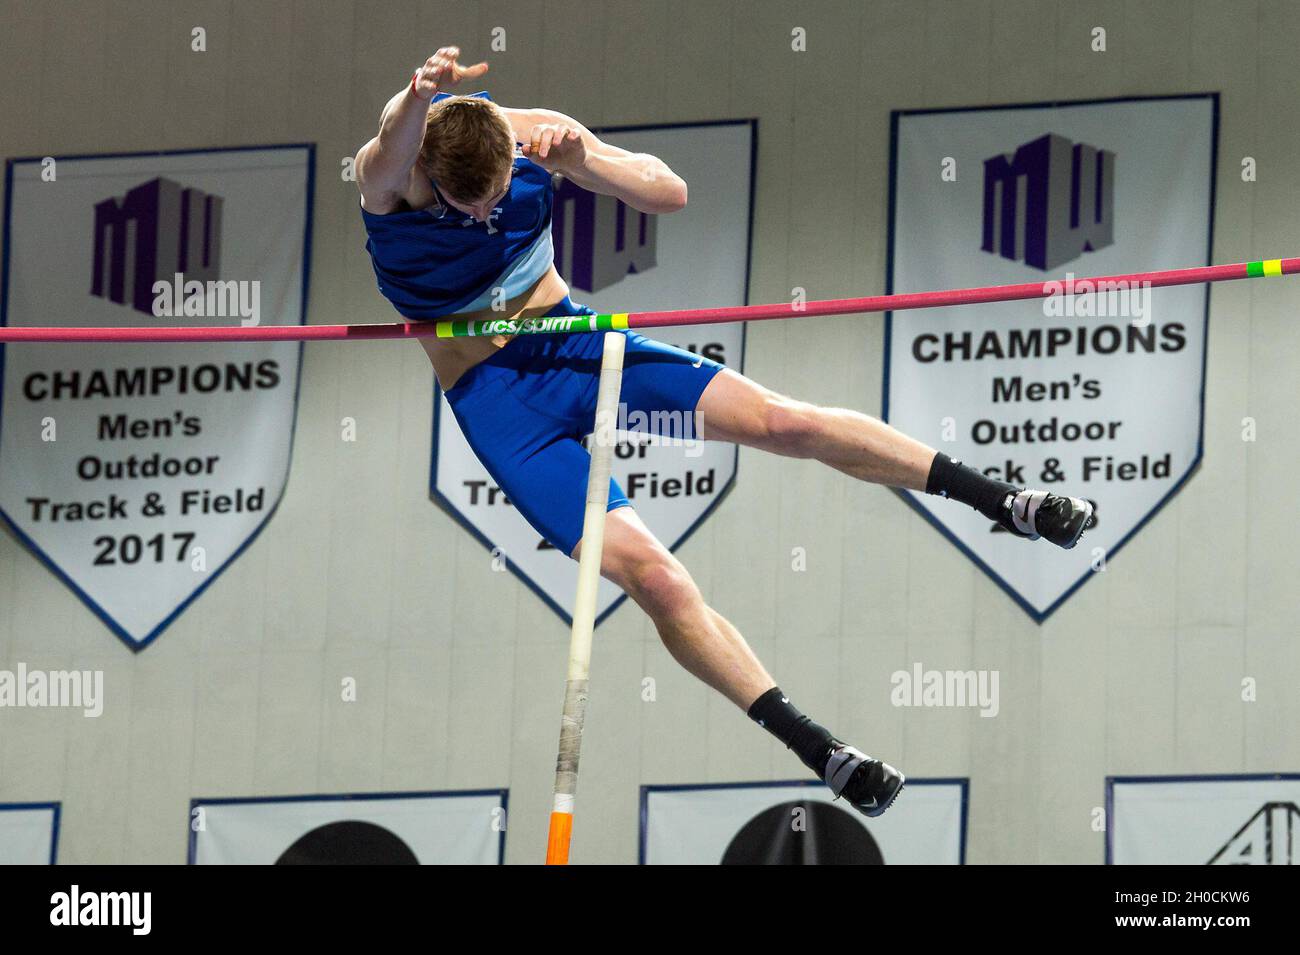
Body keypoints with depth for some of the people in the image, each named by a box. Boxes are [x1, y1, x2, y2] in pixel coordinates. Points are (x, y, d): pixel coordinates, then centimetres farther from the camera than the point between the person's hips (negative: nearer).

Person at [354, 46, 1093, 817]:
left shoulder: (535, 136, -14)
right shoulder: (392, 175, -25)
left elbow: (671, 192, -11)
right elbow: (391, 152, -50)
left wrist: (583, 163, -31)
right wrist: (418, 99, -74)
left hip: (566, 335, 3)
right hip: (493, 396, -3)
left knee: (776, 419, -8)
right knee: (652, 575, -16)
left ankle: (1004, 502, 5)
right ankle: (818, 751, -9)